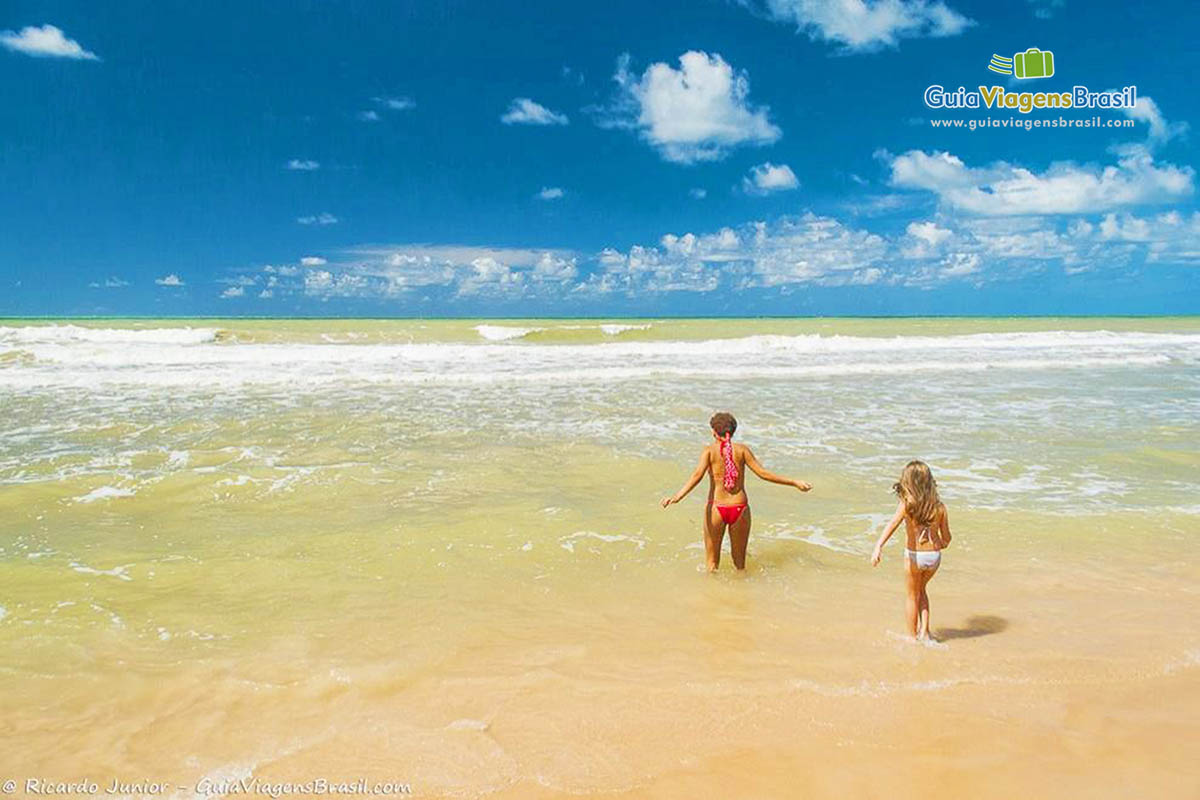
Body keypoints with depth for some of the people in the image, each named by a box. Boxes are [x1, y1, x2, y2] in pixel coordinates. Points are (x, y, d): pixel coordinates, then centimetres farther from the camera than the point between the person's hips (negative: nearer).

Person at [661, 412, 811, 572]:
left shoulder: (710, 450, -2)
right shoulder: (741, 450, 2)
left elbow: (698, 475, -17)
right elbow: (763, 473, -2)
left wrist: (677, 496, -27)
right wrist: (794, 482, 6)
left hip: (716, 508, -1)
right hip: (740, 509, 1)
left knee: (712, 562, 14)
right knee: (739, 562, 18)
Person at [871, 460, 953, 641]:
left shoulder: (907, 503, -12)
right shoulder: (939, 506, -3)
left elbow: (893, 523, -29)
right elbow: (946, 539, 3)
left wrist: (878, 546, -40)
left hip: (914, 555, -3)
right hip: (934, 556, 3)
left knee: (912, 596, 19)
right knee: (921, 589, 30)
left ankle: (913, 636, 29)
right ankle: (924, 630, 21)